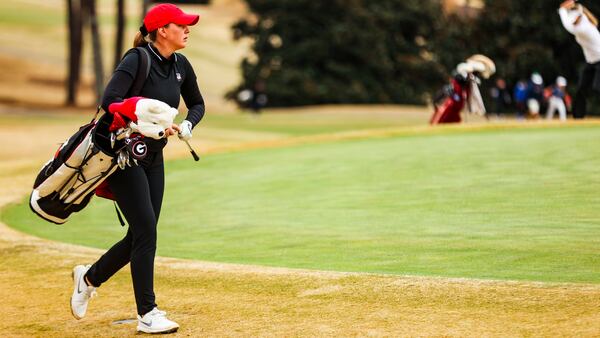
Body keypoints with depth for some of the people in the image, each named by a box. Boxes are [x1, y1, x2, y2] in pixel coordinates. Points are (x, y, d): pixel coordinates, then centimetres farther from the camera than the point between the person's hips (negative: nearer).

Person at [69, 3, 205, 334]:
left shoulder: (180, 65, 5)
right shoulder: (136, 61, -19)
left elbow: (197, 103, 19)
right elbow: (110, 101, -32)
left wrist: (187, 125, -2)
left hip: (153, 159, 8)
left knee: (142, 235, 8)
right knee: (146, 231, -12)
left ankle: (89, 277, 32)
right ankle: (147, 315, -6)